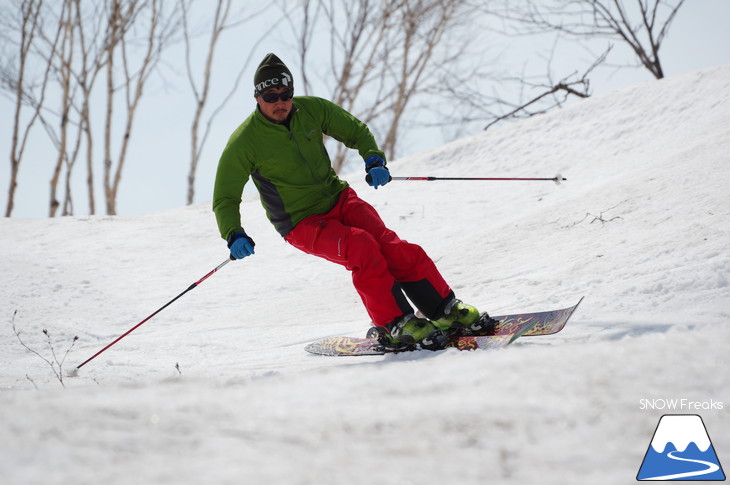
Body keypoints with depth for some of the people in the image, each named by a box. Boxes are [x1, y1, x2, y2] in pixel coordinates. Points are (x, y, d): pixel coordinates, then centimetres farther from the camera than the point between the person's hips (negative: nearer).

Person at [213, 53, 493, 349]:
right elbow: (225, 200, -6)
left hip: (339, 199, 4)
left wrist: (374, 159, -5)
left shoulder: (311, 110, -3)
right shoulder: (244, 142, -13)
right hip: (303, 223, -4)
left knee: (391, 246, -17)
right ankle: (394, 325, -23)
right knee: (361, 247, -29)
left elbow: (355, 131, 13)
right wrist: (234, 236, -23)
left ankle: (447, 310, -9)